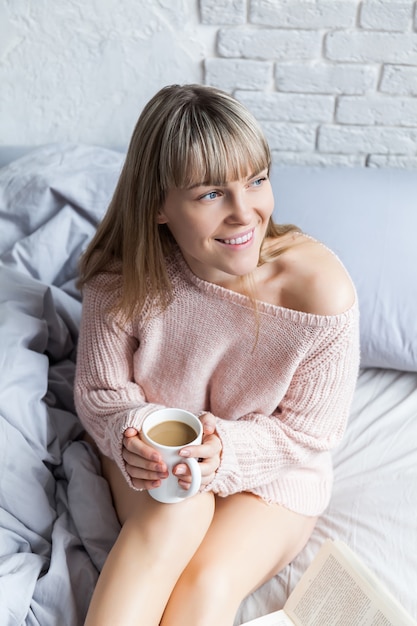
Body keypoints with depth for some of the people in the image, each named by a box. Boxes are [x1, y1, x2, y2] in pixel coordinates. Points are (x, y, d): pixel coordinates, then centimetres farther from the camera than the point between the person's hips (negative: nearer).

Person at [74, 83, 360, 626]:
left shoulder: (321, 289, -25)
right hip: (152, 459, 1)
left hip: (270, 473, 0)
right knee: (177, 516, -31)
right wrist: (132, 435, -28)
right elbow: (99, 392, -6)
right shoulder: (123, 279, -21)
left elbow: (310, 434, -13)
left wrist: (224, 450, -30)